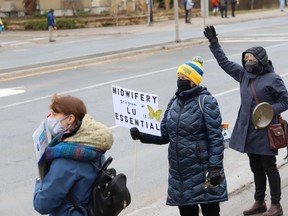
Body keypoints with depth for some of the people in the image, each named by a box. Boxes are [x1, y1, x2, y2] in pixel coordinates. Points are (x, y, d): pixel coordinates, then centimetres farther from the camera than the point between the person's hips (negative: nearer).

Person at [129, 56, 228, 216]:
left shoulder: (206, 101, -9)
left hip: (203, 173, -6)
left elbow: (216, 138, -13)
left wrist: (215, 167, -18)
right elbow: (164, 135, 10)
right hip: (179, 173, 6)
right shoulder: (174, 102, 9)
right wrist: (141, 135, -5)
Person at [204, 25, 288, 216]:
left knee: (269, 167, 2)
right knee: (256, 168, 15)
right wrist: (214, 43, 16)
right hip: (248, 130, 7)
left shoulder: (273, 79, -11)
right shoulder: (244, 74, 9)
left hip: (265, 131, -7)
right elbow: (225, 63, 17)